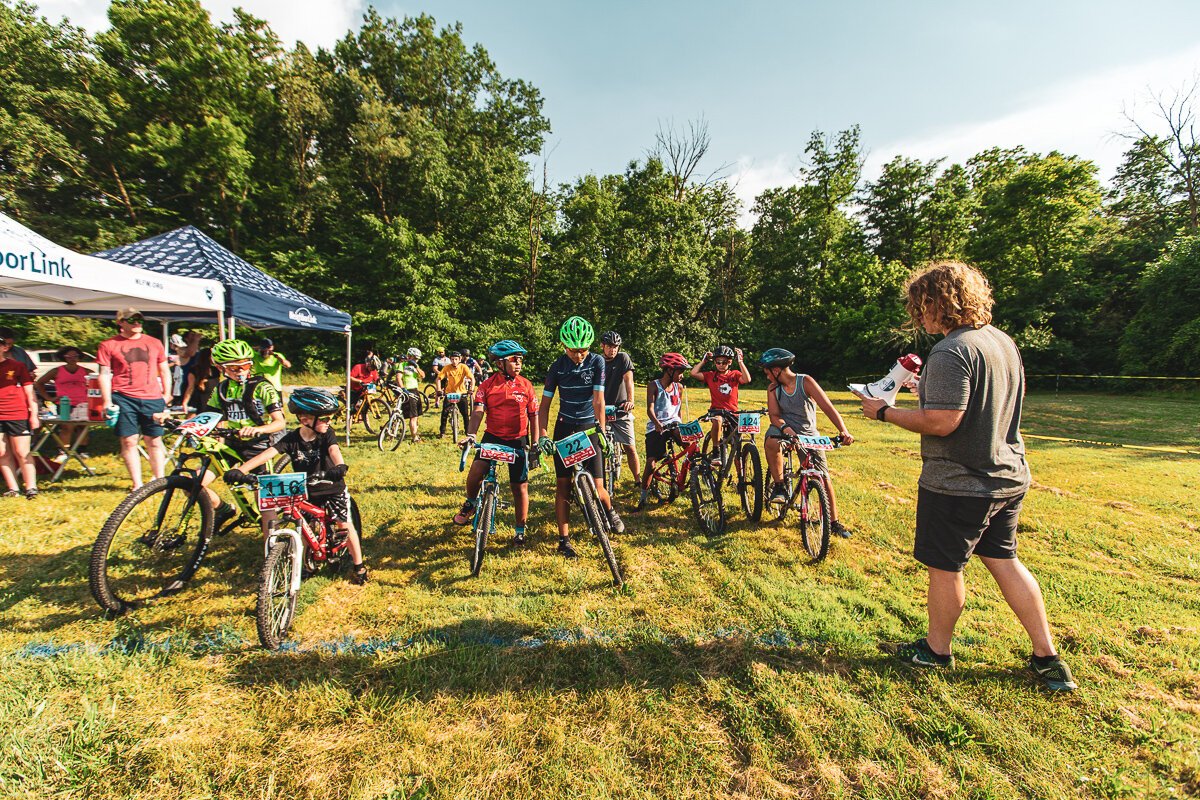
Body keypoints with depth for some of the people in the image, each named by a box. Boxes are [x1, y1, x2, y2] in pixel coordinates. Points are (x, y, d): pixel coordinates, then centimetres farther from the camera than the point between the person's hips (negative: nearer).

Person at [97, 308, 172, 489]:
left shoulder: (154, 343, 12)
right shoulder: (109, 345, 5)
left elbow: (164, 371, 18)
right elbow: (104, 374, 4)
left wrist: (167, 395, 12)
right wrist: (107, 402, -3)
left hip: (152, 399, 1)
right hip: (124, 399, -1)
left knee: (154, 441, 5)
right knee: (129, 441, 1)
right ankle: (137, 484, 10)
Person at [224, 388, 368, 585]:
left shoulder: (327, 435, -14)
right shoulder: (292, 439, -11)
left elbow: (334, 450, -34)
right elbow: (268, 453, -23)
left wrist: (340, 466, -57)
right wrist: (240, 470, -39)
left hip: (332, 489, -2)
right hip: (306, 492, 2)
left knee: (344, 525, -2)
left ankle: (359, 566, 12)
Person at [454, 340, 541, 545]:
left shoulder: (526, 386, -1)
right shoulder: (487, 386, -3)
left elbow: (533, 417, 3)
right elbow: (478, 412, -13)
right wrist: (470, 435, -31)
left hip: (518, 440, 0)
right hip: (492, 437, 0)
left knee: (520, 486, 5)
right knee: (475, 472, -20)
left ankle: (520, 530, 23)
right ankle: (470, 504, 14)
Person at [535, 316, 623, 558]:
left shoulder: (597, 362, -9)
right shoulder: (558, 366, -5)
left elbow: (598, 399, -14)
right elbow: (545, 404, -3)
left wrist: (602, 430, -23)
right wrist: (542, 435, -15)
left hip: (590, 428, -1)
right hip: (565, 429, 2)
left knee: (596, 487, -6)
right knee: (563, 486, 1)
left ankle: (610, 511, 28)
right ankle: (564, 540, 13)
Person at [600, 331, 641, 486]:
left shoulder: (623, 358, -3)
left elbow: (628, 380, -15)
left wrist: (630, 401, -30)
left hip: (621, 410, -2)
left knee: (630, 447, -2)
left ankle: (638, 480, 9)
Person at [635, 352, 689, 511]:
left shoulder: (679, 387, 9)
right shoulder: (653, 385, -4)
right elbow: (650, 409, -14)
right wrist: (657, 424, -31)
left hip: (673, 424, 4)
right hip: (655, 427, -4)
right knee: (651, 463, -13)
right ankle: (643, 495, 6)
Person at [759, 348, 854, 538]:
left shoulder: (805, 382, -14)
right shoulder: (773, 388, -4)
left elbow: (828, 407, -22)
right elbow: (774, 415, -10)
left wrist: (843, 430, -37)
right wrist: (784, 427, -34)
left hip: (809, 435, -1)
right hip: (785, 428, 1)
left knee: (824, 479, -5)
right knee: (772, 441, -35)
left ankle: (834, 521, 14)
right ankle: (779, 486, -16)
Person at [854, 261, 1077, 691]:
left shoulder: (951, 352, -23)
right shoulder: (1003, 341, 8)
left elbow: (942, 422, -27)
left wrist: (884, 411, -16)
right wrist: (929, 390, 17)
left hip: (959, 483, -9)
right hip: (1008, 476, 9)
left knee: (944, 566, 9)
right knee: (1004, 561, 21)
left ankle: (937, 649, 27)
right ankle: (1047, 656, 29)